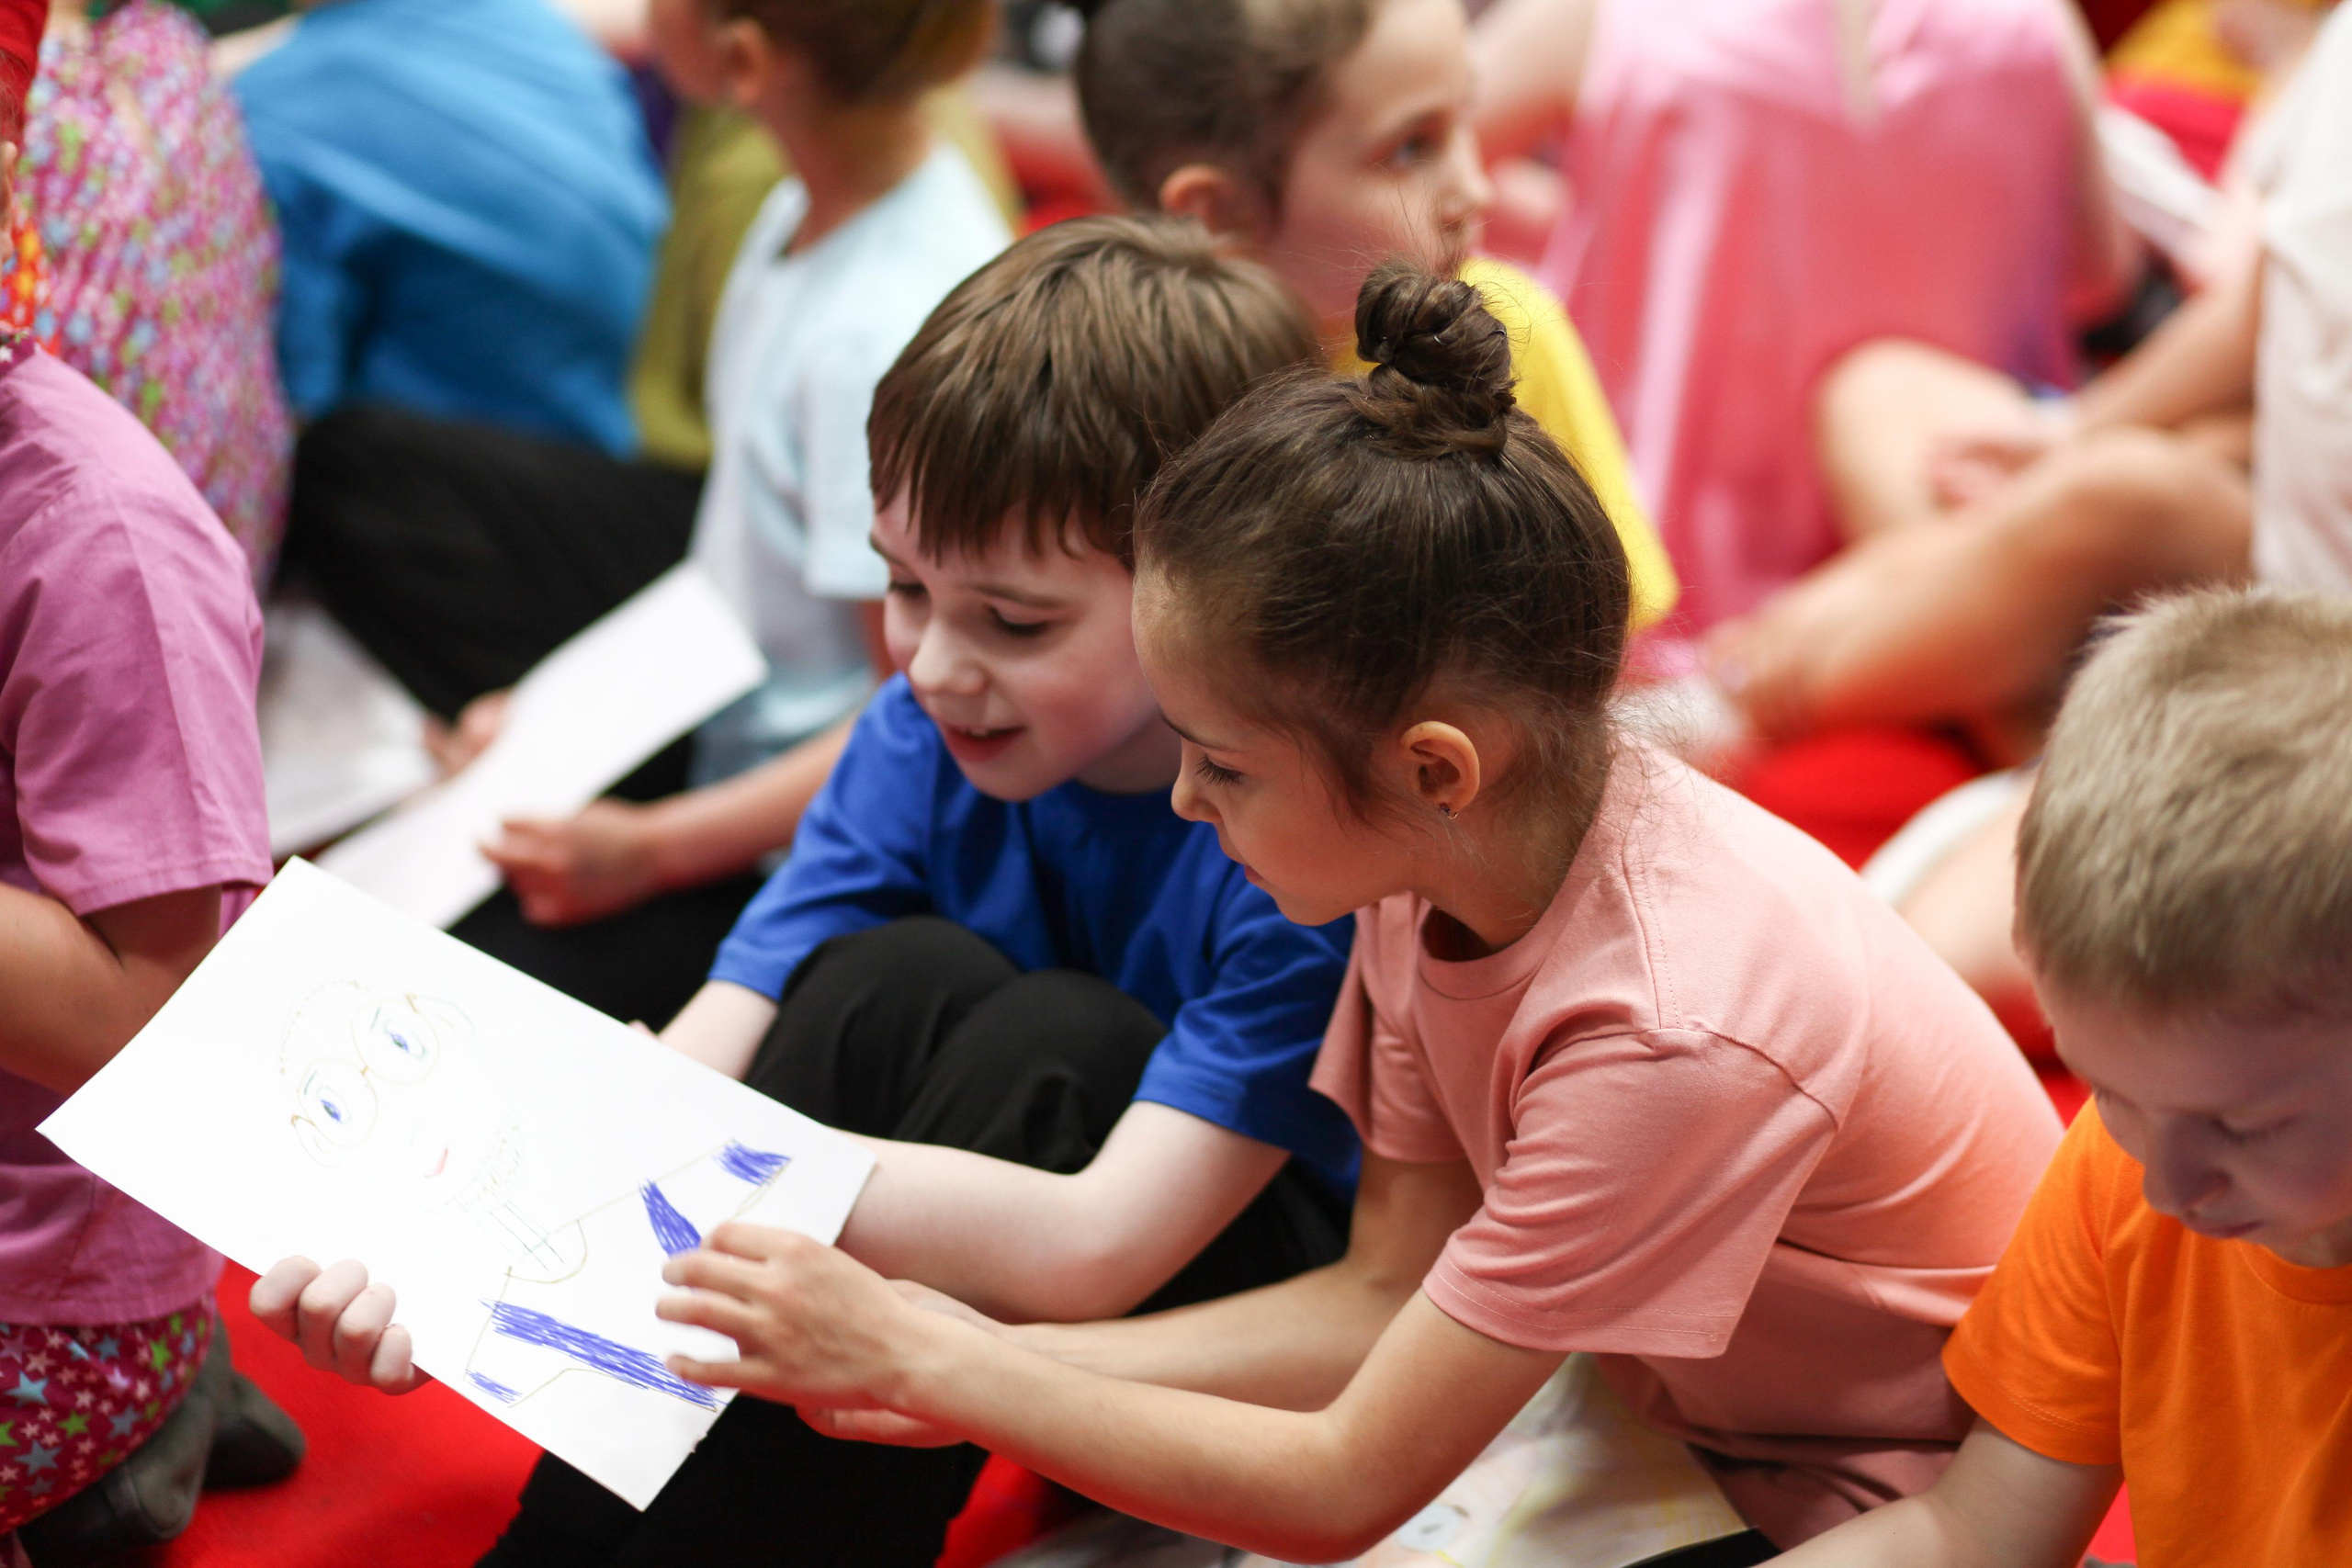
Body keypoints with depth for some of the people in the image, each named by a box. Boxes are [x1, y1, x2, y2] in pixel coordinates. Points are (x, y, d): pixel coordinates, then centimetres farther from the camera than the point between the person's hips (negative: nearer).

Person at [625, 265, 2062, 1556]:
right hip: (1669, 1418, 7)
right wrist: (989, 1366, -9)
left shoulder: (1674, 1032, -34)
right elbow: (1387, 1300, -1)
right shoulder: (1444, 861, -11)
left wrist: (926, 1360, -20)